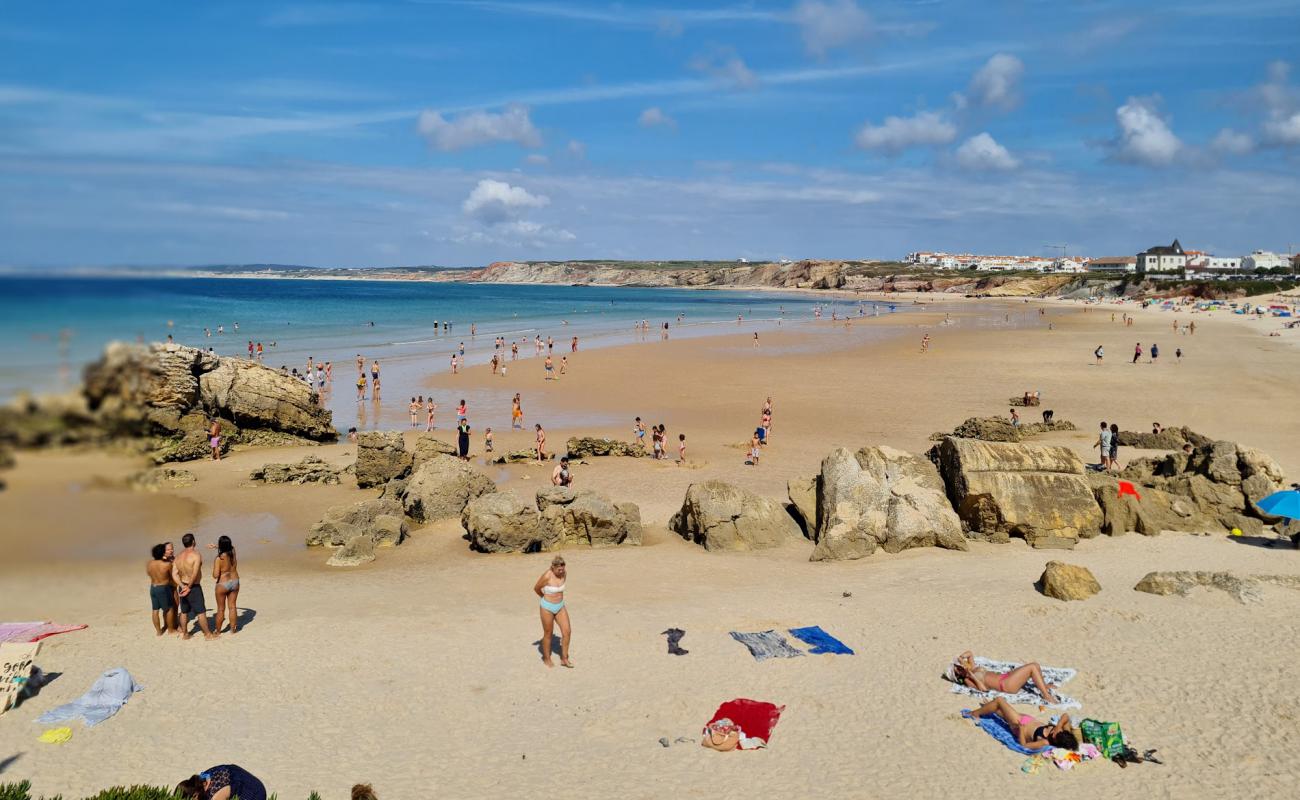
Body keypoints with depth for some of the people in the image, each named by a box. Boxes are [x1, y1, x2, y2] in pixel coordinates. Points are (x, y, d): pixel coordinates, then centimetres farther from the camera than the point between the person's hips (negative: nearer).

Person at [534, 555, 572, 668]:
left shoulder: (564, 573, -8)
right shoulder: (546, 576, -25)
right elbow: (536, 588, -7)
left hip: (560, 606, 5)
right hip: (547, 608, -5)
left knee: (567, 631, -1)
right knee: (548, 634, 10)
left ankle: (564, 659, 14)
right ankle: (546, 658, 32)